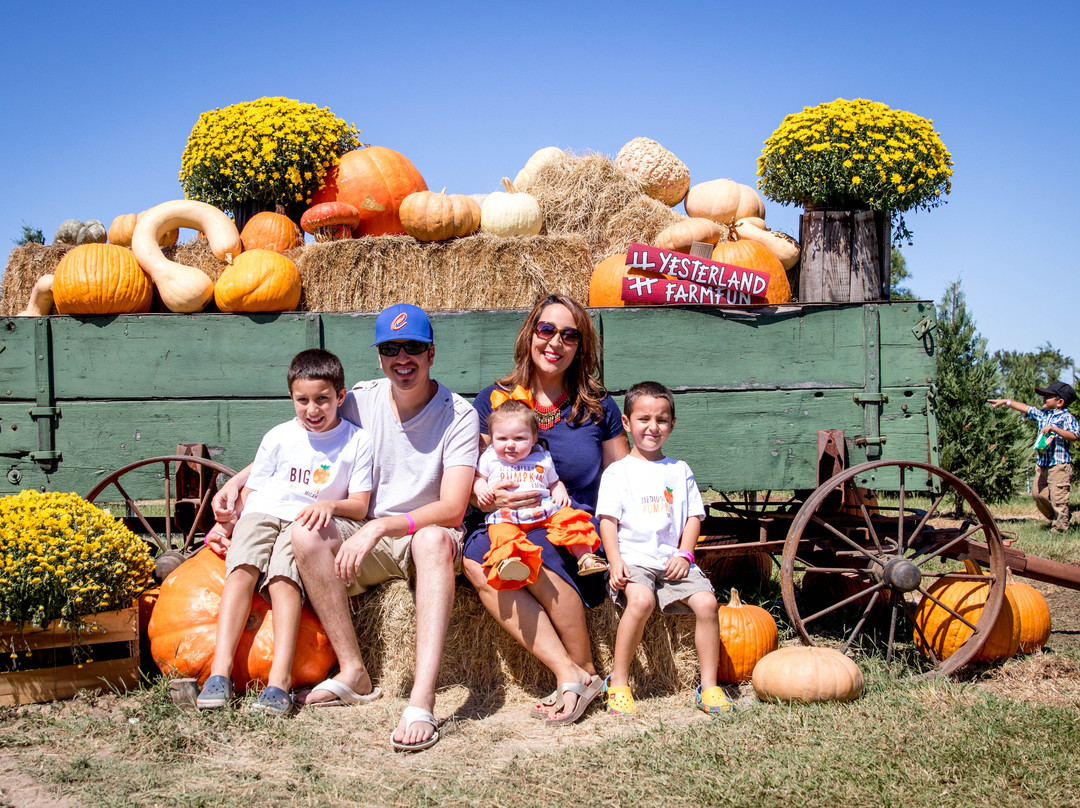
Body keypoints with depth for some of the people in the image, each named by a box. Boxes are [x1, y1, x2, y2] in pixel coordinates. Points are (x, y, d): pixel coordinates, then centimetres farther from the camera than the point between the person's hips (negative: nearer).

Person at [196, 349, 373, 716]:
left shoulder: (357, 441, 9)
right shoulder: (279, 437, 16)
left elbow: (360, 506, 5)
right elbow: (251, 491, 17)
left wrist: (330, 505, -15)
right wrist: (226, 523, 0)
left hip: (311, 522, -2)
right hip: (262, 514, 2)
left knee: (283, 573, -32)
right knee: (242, 565, -28)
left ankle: (280, 678, -40)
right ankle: (220, 670, -35)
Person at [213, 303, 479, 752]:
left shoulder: (458, 415, -8)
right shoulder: (360, 401, 1)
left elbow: (452, 509, -18)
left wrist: (380, 527, -30)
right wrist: (239, 480, 0)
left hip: (426, 537, -3)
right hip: (365, 545, 3)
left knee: (433, 538, -39)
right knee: (306, 534, -27)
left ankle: (421, 702, -49)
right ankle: (353, 671, -20)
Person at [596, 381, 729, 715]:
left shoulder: (679, 470, 18)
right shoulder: (617, 472, 9)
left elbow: (693, 516, 15)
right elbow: (608, 519, 1)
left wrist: (684, 554, -2)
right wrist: (615, 561, -13)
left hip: (673, 559, 3)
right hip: (633, 558, -3)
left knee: (706, 602, -21)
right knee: (641, 600, -33)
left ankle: (709, 686, -8)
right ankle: (618, 683, -18)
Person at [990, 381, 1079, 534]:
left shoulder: (1067, 417, -8)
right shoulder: (1042, 414, 13)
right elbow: (1025, 408, 20)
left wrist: (1054, 429, -26)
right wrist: (1006, 401, 18)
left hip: (1059, 464, -8)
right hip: (1042, 463, 8)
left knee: (1058, 497, -6)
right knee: (1038, 494, 10)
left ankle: (1059, 529, 3)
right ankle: (1054, 518, 27)